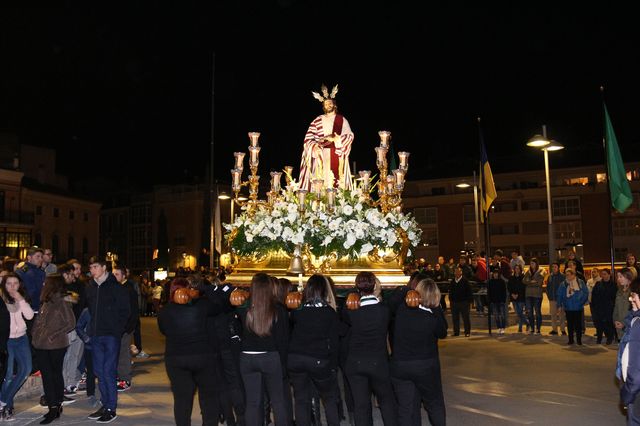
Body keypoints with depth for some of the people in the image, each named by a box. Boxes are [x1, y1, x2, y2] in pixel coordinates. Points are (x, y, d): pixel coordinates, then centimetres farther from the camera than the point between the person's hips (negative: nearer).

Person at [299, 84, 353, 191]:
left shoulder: (342, 120, 10)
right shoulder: (318, 121, 10)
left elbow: (350, 136, 0)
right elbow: (308, 138, 5)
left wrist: (337, 139, -15)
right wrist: (314, 146, -14)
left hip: (337, 156, 0)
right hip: (321, 156, 0)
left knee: (336, 181, -7)